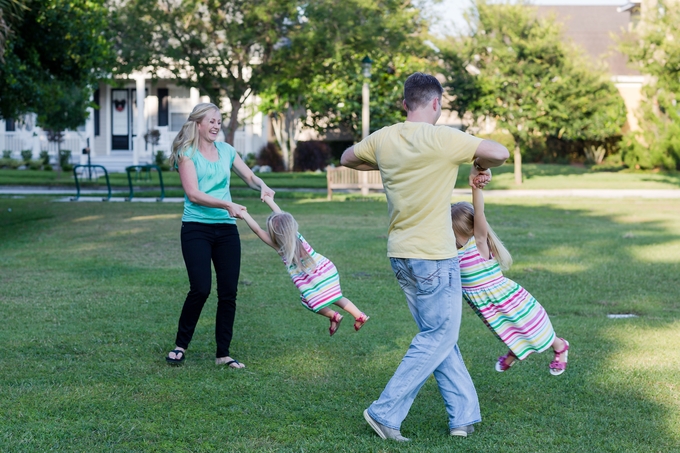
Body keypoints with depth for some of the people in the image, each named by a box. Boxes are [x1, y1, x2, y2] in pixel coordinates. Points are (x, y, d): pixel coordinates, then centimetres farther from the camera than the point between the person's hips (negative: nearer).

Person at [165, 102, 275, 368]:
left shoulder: (226, 150, 11)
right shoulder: (187, 153, -4)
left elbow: (250, 178, 17)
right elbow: (193, 194, -15)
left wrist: (262, 187, -6)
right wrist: (226, 204, -25)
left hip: (226, 229, 5)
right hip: (196, 228, -5)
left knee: (228, 292, 2)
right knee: (200, 289, -13)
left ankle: (223, 353, 12)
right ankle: (180, 345, 7)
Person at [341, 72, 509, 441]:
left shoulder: (383, 139, 3)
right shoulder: (443, 139, -15)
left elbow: (347, 158, 21)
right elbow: (500, 153, -12)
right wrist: (482, 166, 8)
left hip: (401, 255, 7)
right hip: (433, 258, -7)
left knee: (437, 334, 15)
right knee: (439, 337, 2)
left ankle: (463, 414, 18)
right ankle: (386, 412, -1)